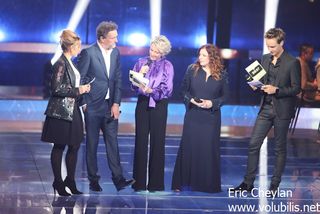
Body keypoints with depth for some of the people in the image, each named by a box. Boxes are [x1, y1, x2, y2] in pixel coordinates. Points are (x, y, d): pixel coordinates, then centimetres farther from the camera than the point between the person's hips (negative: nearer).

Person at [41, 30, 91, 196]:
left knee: (75, 145, 9)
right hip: (61, 111, -9)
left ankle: (70, 180, 19)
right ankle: (58, 182, 11)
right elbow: (56, 88, -21)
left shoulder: (69, 63, 13)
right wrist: (77, 90, -16)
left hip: (72, 110, 9)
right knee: (59, 147, 2)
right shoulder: (60, 64, -15)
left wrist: (82, 89, 6)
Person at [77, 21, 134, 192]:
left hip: (111, 106, 4)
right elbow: (80, 79, -7)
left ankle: (118, 178, 1)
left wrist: (116, 104, 0)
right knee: (92, 144, 5)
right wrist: (83, 103, -7)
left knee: (112, 142, 2)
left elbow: (118, 79, 8)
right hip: (93, 106, -4)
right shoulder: (88, 53, -10)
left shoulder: (115, 53, 6)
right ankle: (93, 179, 12)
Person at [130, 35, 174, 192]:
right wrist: (140, 74, -11)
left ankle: (155, 183, 5)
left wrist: (151, 90, -22)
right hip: (142, 104, 2)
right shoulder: (141, 62, 9)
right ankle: (139, 182, 4)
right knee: (140, 141, 0)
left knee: (157, 142, -1)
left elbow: (167, 89, -6)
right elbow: (134, 85, 7)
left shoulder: (167, 66, 1)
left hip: (159, 105, -2)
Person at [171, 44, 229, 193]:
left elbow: (225, 96, 5)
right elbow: (184, 90, 6)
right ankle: (181, 183, 7)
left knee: (209, 149, 0)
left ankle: (209, 184, 9)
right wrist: (191, 100, -11)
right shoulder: (192, 70, 1)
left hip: (211, 117, 0)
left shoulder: (222, 75, 0)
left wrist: (212, 103, -12)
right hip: (192, 115, 0)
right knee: (188, 147, 0)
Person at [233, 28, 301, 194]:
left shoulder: (292, 63, -8)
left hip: (282, 111, -5)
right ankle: (248, 183, 5)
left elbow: (296, 88, -10)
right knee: (253, 144, -1)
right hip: (266, 108, 5)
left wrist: (276, 90, -21)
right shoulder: (265, 59, 10)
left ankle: (275, 185, 13)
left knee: (279, 148, 5)